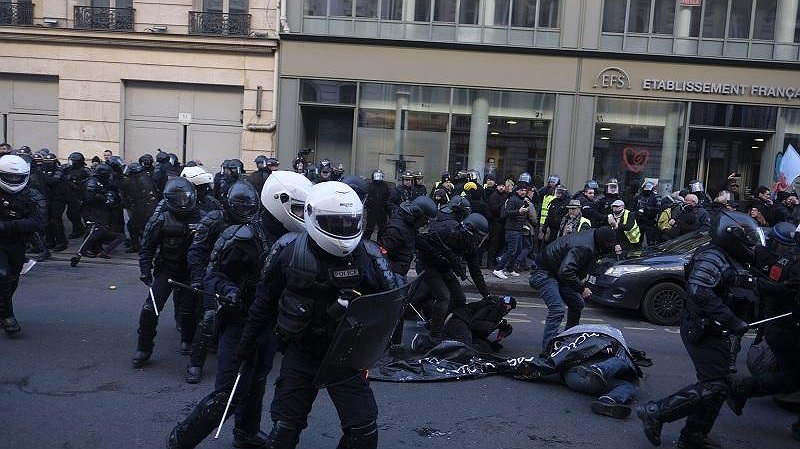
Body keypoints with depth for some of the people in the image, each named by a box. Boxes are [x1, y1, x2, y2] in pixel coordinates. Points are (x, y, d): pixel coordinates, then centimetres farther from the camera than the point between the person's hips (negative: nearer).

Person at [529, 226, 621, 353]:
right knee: (557, 309, -24)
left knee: (577, 304, 17)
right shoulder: (584, 248, -30)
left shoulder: (593, 236, -1)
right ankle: (547, 350, -23)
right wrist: (581, 288, -25)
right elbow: (565, 272, -36)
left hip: (557, 274, 11)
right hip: (544, 273, -11)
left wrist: (615, 247, 2)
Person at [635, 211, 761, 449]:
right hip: (703, 330, -11)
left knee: (719, 386, 13)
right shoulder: (712, 257, -17)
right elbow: (699, 291, -33)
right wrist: (731, 321, -32)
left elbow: (735, 296, 24)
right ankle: (654, 412, -6)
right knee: (713, 386, -13)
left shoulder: (731, 260, 16)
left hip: (716, 330, 11)